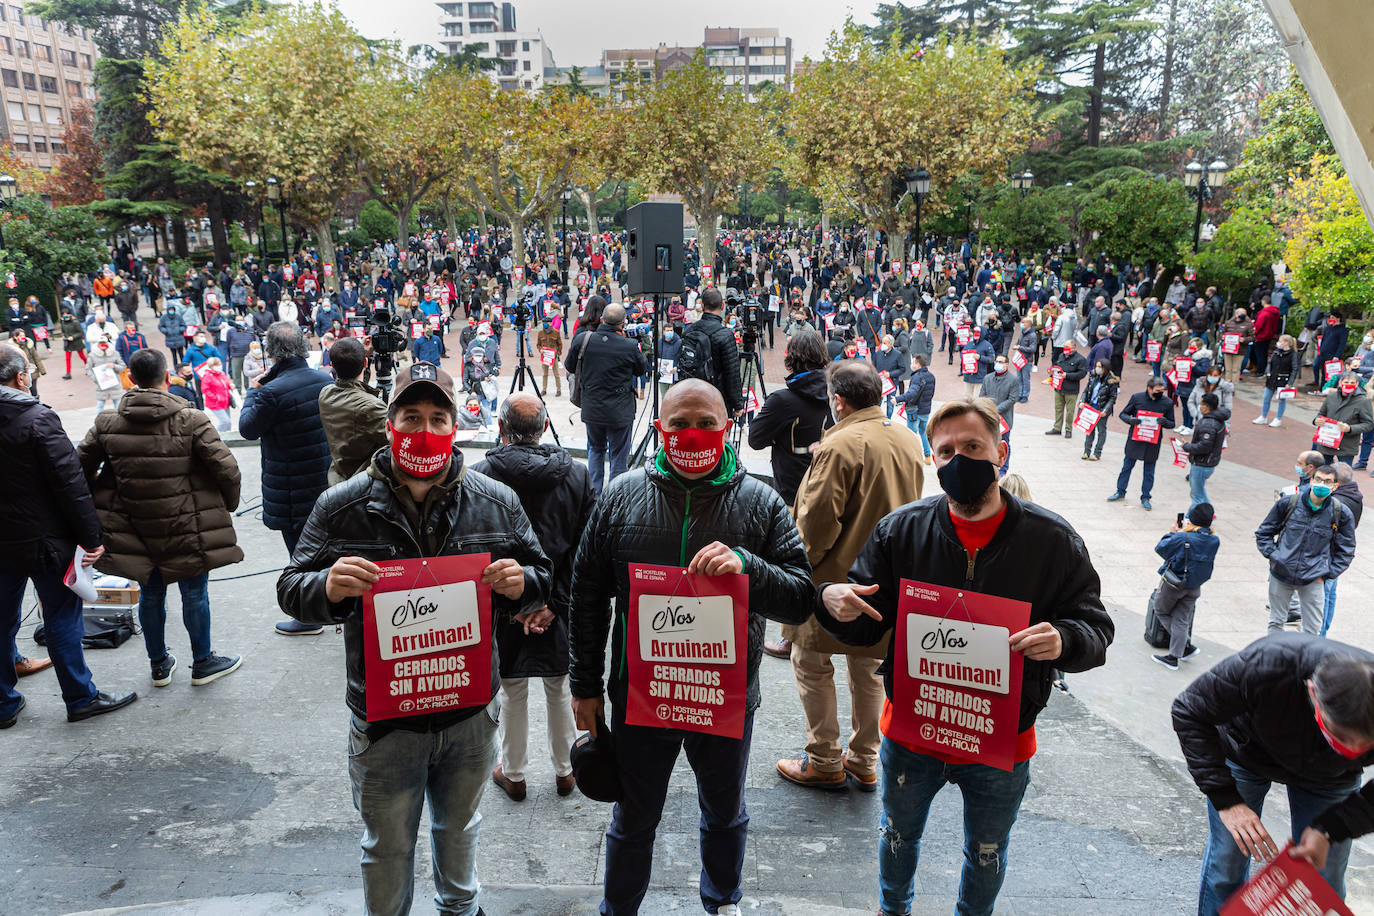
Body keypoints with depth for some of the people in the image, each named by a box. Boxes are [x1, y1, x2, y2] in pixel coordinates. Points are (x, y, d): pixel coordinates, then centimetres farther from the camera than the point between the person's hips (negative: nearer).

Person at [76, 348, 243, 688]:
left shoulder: (107, 423, -3)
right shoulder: (191, 420, -16)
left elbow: (81, 467, 4)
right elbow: (226, 468, -17)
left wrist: (98, 501, 20)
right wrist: (228, 505, 1)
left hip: (134, 526, 4)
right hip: (185, 526, -4)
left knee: (150, 593, 18)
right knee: (194, 593, 11)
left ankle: (159, 665, 32)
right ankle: (203, 662, 25)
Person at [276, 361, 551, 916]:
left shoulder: (497, 503, -5)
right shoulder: (341, 507, -9)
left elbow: (542, 579, 3)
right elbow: (291, 590, -5)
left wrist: (520, 584, -21)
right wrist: (328, 588, -28)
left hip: (472, 714, 2)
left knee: (459, 829, 27)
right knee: (387, 848, 18)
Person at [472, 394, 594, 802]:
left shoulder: (481, 476, -15)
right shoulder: (577, 475, -8)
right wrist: (554, 604, -9)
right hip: (559, 604, 2)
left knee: (512, 691, 15)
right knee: (560, 687, 18)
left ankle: (513, 774, 31)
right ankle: (565, 770, 33)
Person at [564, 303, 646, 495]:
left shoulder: (582, 339, -8)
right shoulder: (629, 346, -16)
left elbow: (569, 367, 6)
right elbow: (642, 370, 3)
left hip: (591, 408, 3)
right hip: (620, 411, -3)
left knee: (595, 450, 22)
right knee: (618, 456, 9)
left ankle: (594, 495, 26)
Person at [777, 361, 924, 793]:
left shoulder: (841, 445, -20)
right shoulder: (906, 439, 4)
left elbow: (818, 519, -21)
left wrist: (800, 562, -6)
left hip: (837, 578, -7)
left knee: (812, 664, 9)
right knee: (868, 669, 17)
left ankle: (825, 762, 16)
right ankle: (864, 763, 27)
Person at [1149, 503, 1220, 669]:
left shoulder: (1182, 539, -28)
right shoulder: (1214, 541, -12)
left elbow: (1160, 548, -13)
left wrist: (1173, 532, 0)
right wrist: (1183, 532, 4)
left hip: (1172, 586, -5)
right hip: (1194, 588, 5)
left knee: (1161, 612, 17)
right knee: (1182, 620, 15)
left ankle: (1187, 646, 14)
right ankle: (1174, 657, 19)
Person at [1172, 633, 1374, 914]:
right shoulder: (1263, 667, -44)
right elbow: (1189, 713, -29)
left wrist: (1329, 830, -29)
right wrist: (1226, 800, -33)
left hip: (1328, 779, 2)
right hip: (1246, 752, -1)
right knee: (1225, 870, 0)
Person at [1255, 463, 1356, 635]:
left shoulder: (1341, 513, -6)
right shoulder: (1289, 503, -6)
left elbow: (1346, 550, 7)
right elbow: (1263, 532, 8)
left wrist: (1326, 574, -1)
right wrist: (1273, 555, -5)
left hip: (1313, 580, -1)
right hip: (1281, 574, 1)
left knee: (1311, 631, 4)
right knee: (1276, 623, 15)